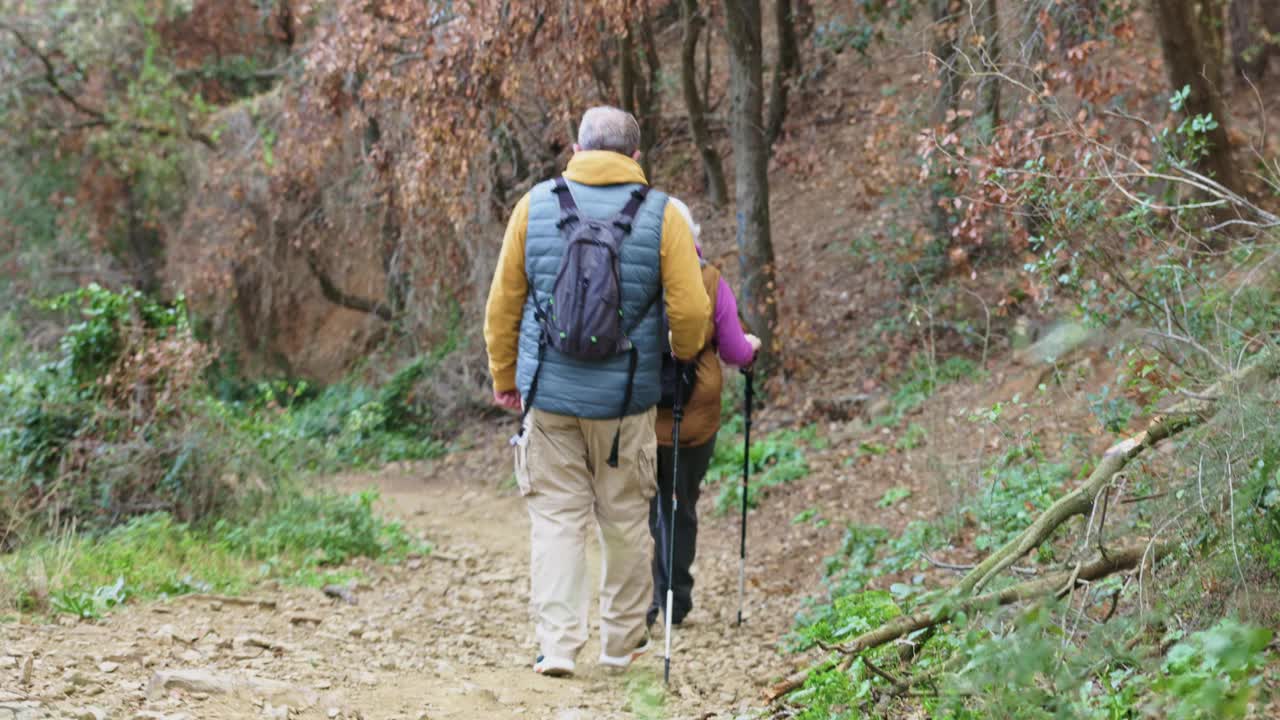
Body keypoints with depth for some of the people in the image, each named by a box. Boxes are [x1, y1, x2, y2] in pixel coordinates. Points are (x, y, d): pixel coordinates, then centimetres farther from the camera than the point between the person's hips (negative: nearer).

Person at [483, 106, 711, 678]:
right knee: (624, 519, 12)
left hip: (549, 393, 1)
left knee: (555, 515, 6)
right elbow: (691, 310, -6)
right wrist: (681, 366, 14)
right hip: (626, 396, -1)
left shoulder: (535, 205, 1)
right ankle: (622, 639, 23)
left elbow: (503, 303, 5)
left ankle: (558, 643, -2)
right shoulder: (661, 216, -3)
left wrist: (505, 378, 17)